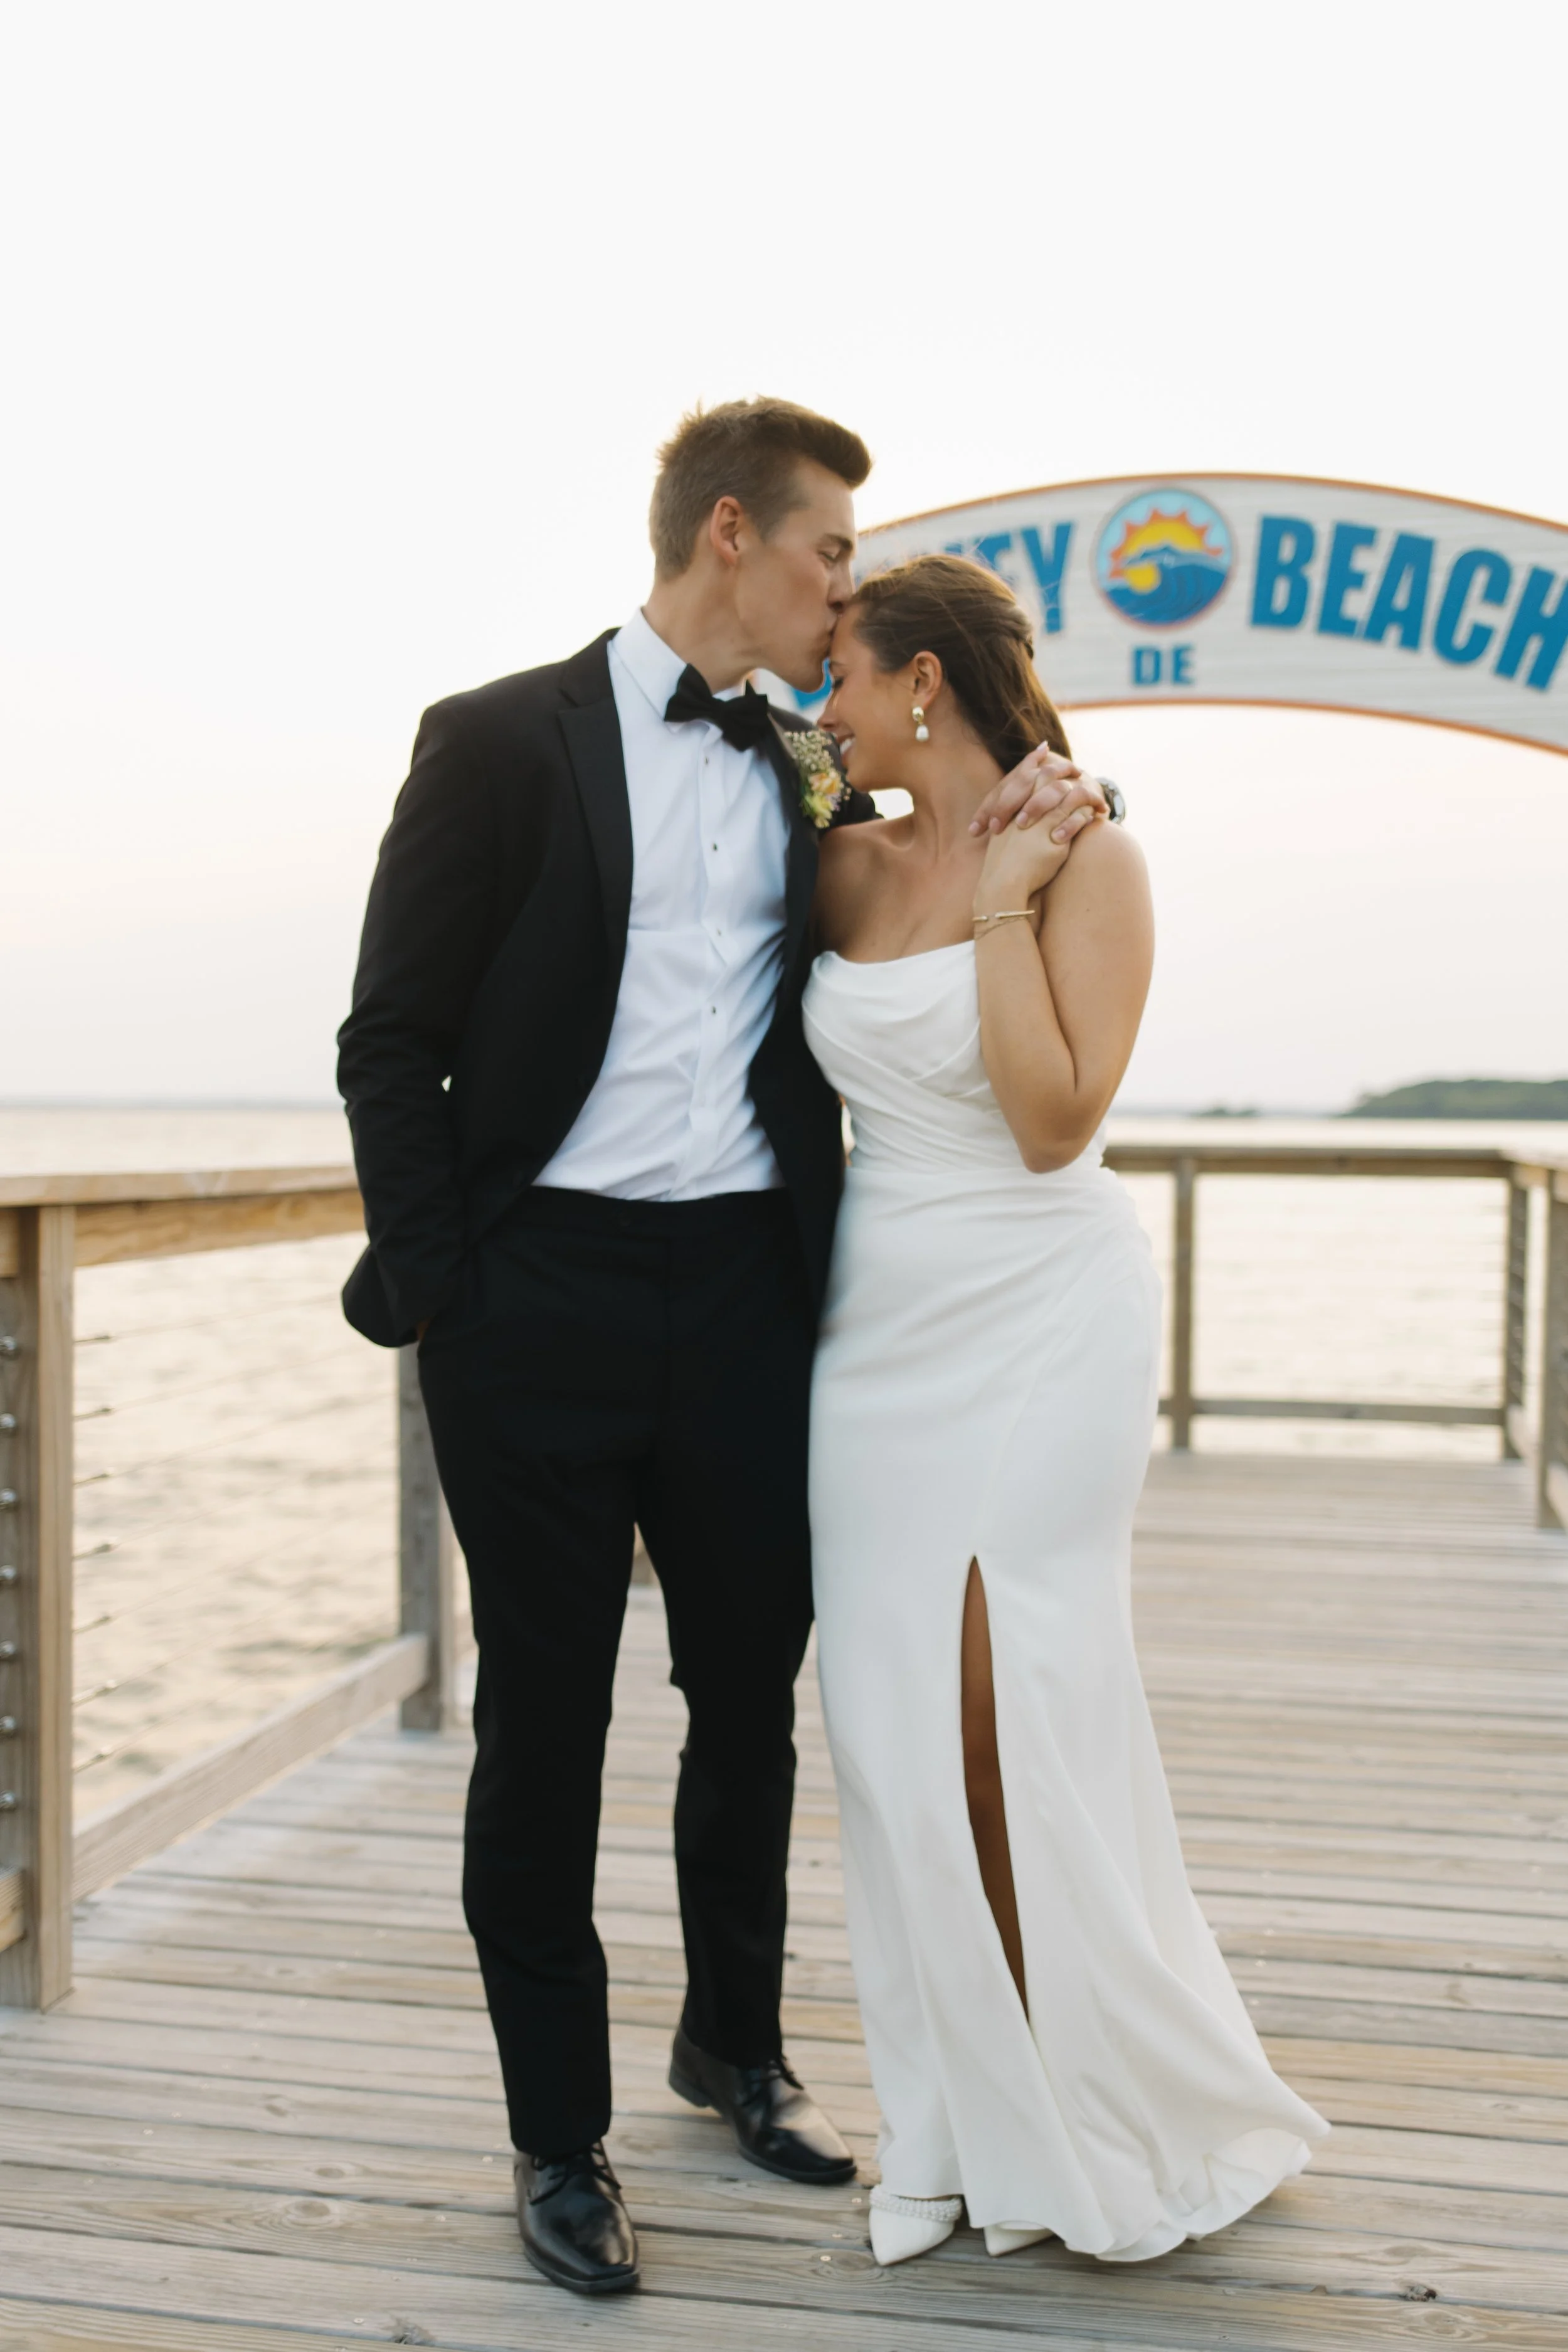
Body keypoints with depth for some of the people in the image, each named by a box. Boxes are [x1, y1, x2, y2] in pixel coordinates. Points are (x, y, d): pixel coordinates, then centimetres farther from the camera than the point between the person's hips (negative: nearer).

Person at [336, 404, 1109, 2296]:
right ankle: (558, 2132, 23)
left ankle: (735, 2047, 38)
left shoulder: (815, 786, 13)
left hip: (749, 1291, 5)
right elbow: (393, 1039, -3)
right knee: (545, 1723, 6)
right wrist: (433, 1290, -10)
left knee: (750, 1698, 15)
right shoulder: (501, 742, -1)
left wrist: (1048, 809, 1)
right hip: (544, 1291, -4)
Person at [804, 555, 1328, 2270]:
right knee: (899, 1732, 7)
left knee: (1015, 1723, -3)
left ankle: (1122, 2124, 20)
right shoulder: (852, 865, 8)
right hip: (879, 1334, 6)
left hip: (1036, 1325, -6)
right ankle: (971, 2126, 23)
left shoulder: (1086, 859, -8)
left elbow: (1054, 1120, -17)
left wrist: (1007, 901, -15)